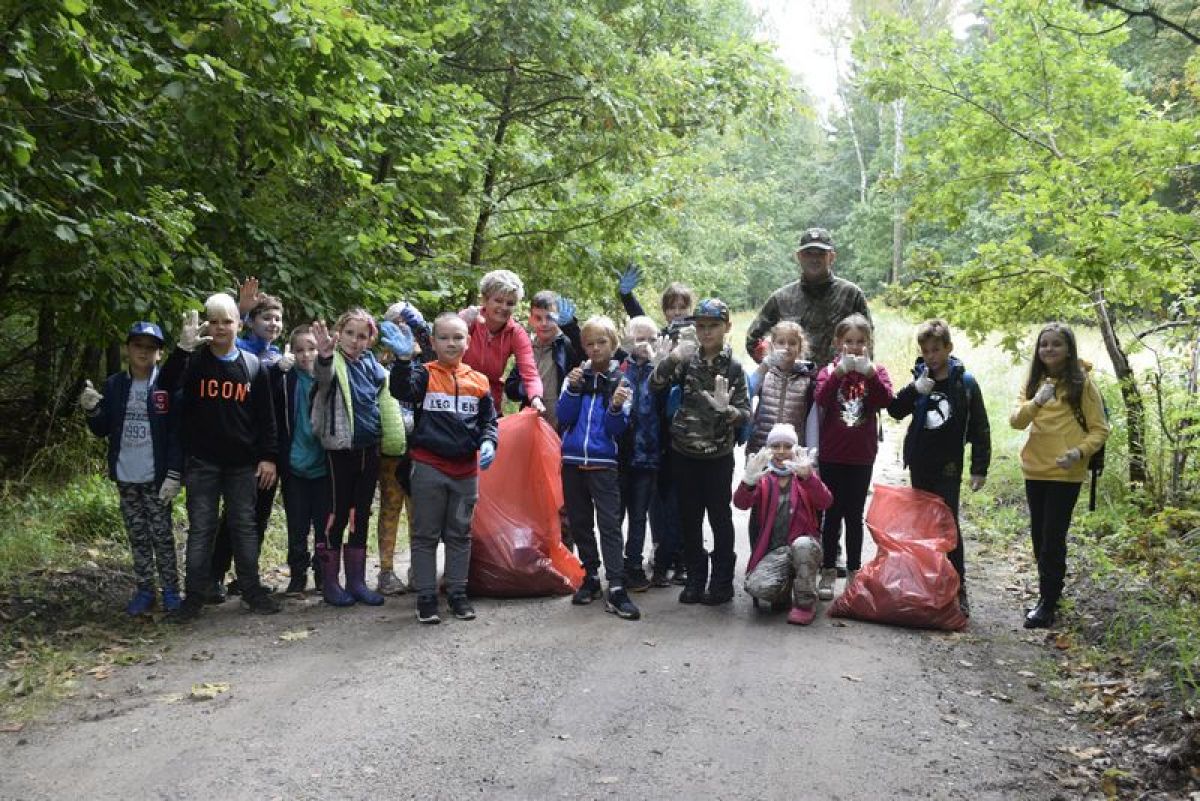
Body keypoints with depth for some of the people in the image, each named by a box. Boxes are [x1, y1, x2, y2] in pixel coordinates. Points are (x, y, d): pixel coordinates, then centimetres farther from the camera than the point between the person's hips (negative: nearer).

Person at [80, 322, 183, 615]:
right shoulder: (114, 385, 5)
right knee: (137, 536, 11)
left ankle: (170, 590, 13)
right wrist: (91, 410, -14)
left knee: (162, 535, 3)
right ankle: (144, 590, 20)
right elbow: (102, 430, 7)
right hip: (125, 476, 4)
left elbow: (176, 433, -9)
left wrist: (174, 474, -15)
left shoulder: (167, 385, -7)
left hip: (156, 477, -4)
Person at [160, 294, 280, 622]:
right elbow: (166, 385, -18)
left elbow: (265, 416, 6)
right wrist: (182, 348, -29)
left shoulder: (252, 365, 5)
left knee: (245, 525, 8)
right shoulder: (194, 360, 1)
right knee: (201, 528, 2)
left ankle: (252, 591, 16)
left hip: (242, 462, 1)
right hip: (202, 461, -1)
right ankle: (195, 595, 9)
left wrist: (268, 456, 0)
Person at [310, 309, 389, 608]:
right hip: (341, 449, -6)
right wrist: (325, 356, -57)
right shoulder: (333, 363, -9)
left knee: (361, 516, 11)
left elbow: (384, 389, 28)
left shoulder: (371, 364, 9)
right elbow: (323, 376, -35)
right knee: (338, 514, 0)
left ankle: (356, 581, 19)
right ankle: (329, 583, 10)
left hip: (369, 449, 6)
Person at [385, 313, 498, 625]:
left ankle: (457, 593, 24)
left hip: (466, 469, 3)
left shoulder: (479, 382, 6)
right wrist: (404, 359, -40)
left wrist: (488, 443, -8)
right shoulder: (424, 374, -4)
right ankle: (426, 596, 13)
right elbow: (401, 391, -24)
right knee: (425, 534, 5)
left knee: (460, 534, 12)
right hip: (429, 467, -3)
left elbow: (489, 420, 12)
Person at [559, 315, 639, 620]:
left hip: (603, 463, -3)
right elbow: (563, 417, -2)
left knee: (610, 524, -9)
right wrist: (573, 388, -15)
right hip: (572, 460, 3)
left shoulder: (621, 381, 0)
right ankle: (591, 576, 25)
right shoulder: (576, 375, 7)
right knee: (580, 522, 11)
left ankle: (616, 588, -10)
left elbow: (616, 430, -5)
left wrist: (616, 407, -23)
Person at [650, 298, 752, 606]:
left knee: (720, 517, 6)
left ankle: (722, 581, 17)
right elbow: (656, 385, -11)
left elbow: (745, 413, -6)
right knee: (689, 518, 9)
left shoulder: (733, 368, -5)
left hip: (718, 455, -2)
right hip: (684, 452, 2)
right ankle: (696, 578, 21)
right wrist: (671, 358, -28)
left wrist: (725, 409, -27)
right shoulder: (687, 359, 0)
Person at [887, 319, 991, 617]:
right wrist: (914, 390, -15)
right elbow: (896, 411, 2)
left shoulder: (964, 382, -6)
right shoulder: (920, 378, 4)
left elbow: (980, 428, -4)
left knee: (948, 524, -7)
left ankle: (958, 589, -1)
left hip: (948, 466, -4)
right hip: (919, 463, 4)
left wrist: (980, 468, -6)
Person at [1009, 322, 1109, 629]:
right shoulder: (1033, 381, 5)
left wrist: (1079, 452, -22)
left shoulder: (1082, 383, -6)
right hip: (1035, 470, 5)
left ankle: (1048, 603, 4)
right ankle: (1049, 590, 29)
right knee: (1039, 535, 13)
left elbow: (1099, 429, -5)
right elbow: (1016, 421, -5)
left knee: (1052, 538, -4)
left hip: (1065, 474, -5)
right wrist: (1036, 402, -23)